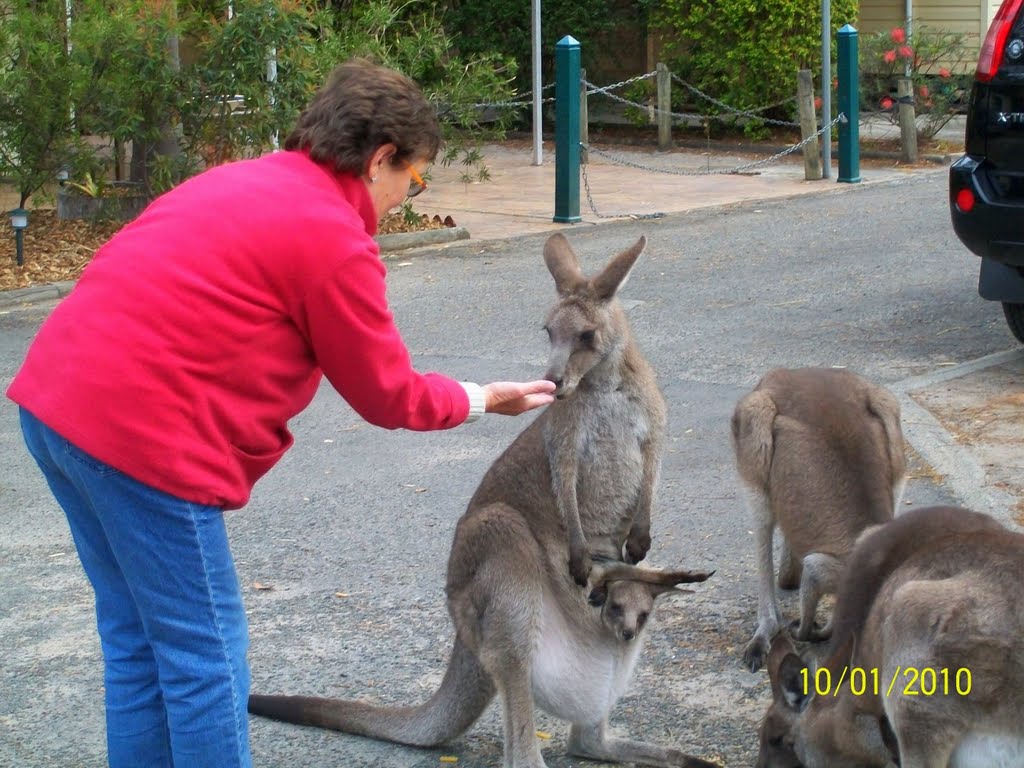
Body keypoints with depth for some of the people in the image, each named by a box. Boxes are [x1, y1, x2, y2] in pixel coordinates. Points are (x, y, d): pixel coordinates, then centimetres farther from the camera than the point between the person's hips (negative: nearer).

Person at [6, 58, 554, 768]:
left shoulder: (242, 181, 18)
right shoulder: (334, 240, -8)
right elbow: (387, 396, 1)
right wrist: (478, 401, 18)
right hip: (140, 435, -9)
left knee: (136, 643, 18)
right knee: (206, 657, 1)